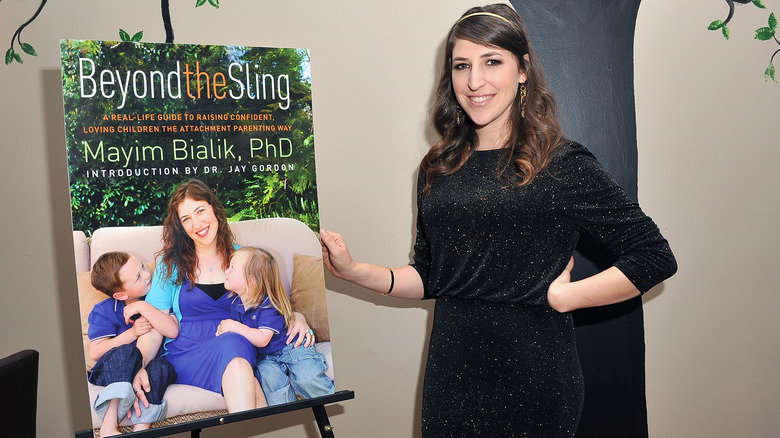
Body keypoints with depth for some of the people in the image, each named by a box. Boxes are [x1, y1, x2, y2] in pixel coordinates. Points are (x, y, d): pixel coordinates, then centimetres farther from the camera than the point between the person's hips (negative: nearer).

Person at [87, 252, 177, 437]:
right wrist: (133, 333, -17)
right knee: (126, 351, -33)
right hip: (114, 371, -1)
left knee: (161, 366, -32)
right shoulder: (104, 311, -1)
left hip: (149, 367, 2)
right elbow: (95, 352, -10)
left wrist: (143, 307, -18)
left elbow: (173, 331, -13)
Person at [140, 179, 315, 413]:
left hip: (240, 348, 1)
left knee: (235, 342, -37)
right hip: (187, 355, -1)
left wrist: (297, 316, -5)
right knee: (231, 345, -36)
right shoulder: (170, 263, 12)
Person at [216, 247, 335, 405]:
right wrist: (224, 330, -6)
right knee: (269, 375, -29)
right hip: (267, 358, 5)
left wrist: (234, 326, -28)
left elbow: (262, 340, -30)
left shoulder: (269, 306, -20)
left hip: (292, 349, -5)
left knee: (307, 380, -26)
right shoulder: (235, 306, 2)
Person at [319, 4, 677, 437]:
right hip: (451, 374, 4)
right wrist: (355, 270, 0)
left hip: (533, 380, -4)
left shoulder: (562, 165, -8)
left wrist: (561, 296, -11)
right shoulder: (439, 169, 6)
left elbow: (655, 257, -8)